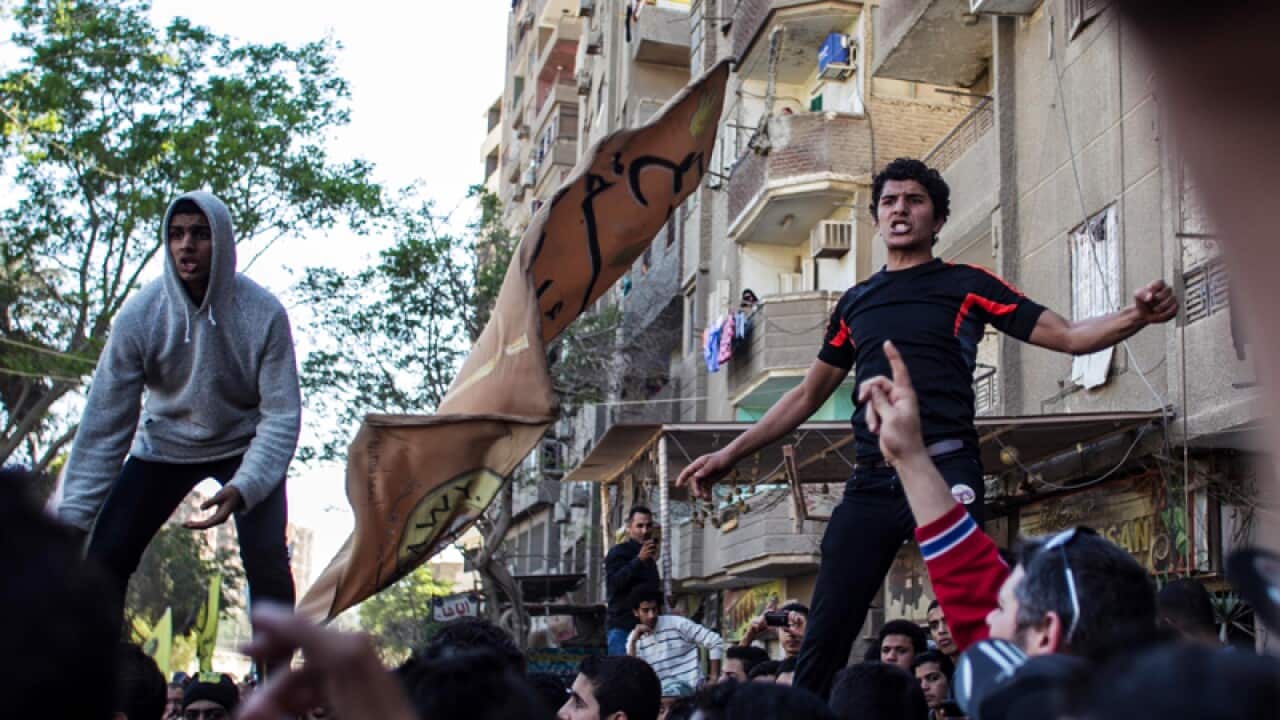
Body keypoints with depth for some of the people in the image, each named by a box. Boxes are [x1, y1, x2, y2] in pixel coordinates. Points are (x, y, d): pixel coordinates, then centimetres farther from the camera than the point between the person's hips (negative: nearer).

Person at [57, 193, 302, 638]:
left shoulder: (263, 315, -25)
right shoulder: (139, 315, -21)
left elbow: (281, 416, -22)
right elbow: (104, 422, -18)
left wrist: (242, 488, -38)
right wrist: (72, 517, -21)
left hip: (245, 447, -2)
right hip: (164, 445, 2)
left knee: (266, 558, -18)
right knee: (105, 556, -8)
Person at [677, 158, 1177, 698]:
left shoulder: (967, 285, 9)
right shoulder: (855, 302, 20)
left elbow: (1069, 336, 5)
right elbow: (807, 395, 27)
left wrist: (1137, 315, -14)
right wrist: (730, 455, 24)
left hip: (945, 472, -4)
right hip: (871, 481, 4)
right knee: (824, 636, 0)